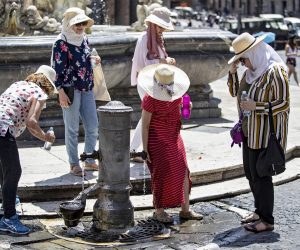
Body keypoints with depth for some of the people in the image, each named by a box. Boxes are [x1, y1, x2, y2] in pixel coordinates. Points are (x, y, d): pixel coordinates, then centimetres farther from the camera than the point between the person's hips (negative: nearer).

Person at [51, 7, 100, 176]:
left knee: (93, 126, 9)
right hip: (70, 90, -7)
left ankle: (89, 161, 22)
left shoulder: (84, 39, 10)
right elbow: (57, 69, -12)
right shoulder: (61, 43, -10)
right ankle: (74, 164, 12)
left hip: (87, 89, 7)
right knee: (72, 129, 2)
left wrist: (94, 60, 6)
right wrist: (61, 92, -17)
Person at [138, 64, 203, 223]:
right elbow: (145, 125, -14)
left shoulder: (176, 93, 0)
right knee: (161, 175, -1)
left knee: (183, 172, 5)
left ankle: (185, 210, 15)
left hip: (174, 137, 7)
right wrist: (145, 149, -14)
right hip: (157, 140, -6)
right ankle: (159, 212, 14)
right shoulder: (150, 99, -19)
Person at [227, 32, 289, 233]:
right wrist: (233, 72, 1)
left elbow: (284, 104, -19)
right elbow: (235, 92, 17)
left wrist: (256, 106, -24)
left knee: (260, 175, -3)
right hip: (250, 132, 9)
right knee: (250, 172, 15)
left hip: (266, 133, -9)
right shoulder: (251, 71, 7)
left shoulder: (275, 71, -18)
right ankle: (260, 211, 31)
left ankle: (267, 220, 9)